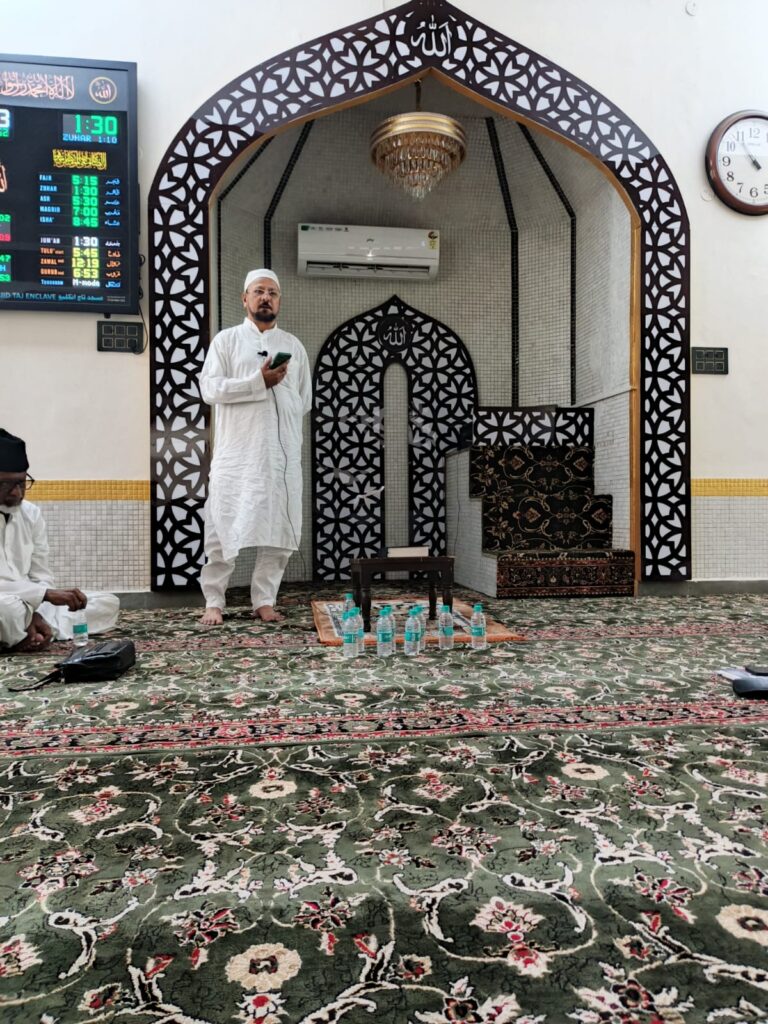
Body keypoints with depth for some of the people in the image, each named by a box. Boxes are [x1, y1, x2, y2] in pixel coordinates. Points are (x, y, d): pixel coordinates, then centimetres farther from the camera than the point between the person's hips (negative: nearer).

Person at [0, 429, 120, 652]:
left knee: (108, 604, -6)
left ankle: (24, 638, -16)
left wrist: (37, 614, -14)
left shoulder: (31, 514, 4)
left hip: (27, 606, 7)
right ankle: (29, 638, -10)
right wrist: (48, 594, -33)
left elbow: (41, 577, 5)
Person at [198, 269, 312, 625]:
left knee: (279, 530, 2)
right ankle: (214, 602, 10)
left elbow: (304, 400, 17)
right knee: (223, 529, -1)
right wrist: (259, 382, -14)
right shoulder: (226, 339, 6)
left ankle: (264, 601, 12)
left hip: (283, 453, 3)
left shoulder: (293, 345, 15)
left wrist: (280, 424, 6)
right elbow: (210, 389, -7)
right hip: (236, 453, -3)